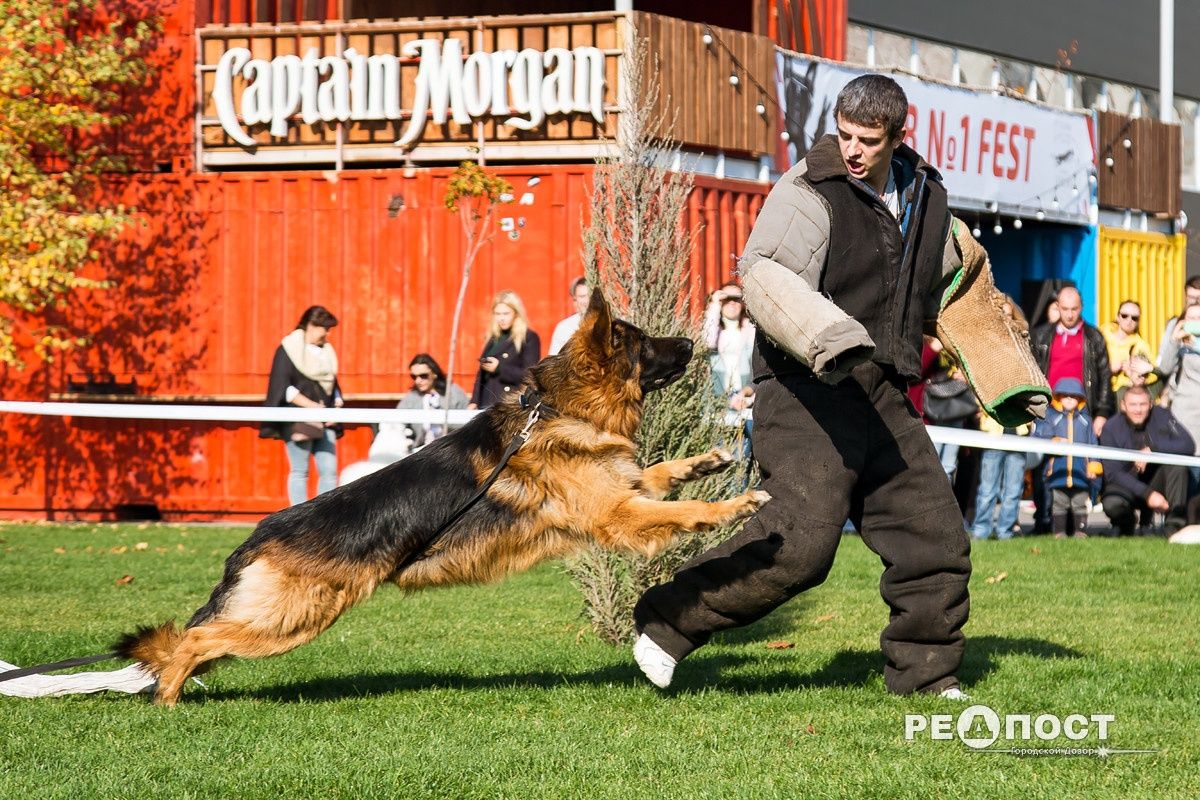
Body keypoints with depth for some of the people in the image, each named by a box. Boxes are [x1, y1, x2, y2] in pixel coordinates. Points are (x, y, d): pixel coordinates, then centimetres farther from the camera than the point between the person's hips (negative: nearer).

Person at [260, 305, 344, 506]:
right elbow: (283, 387, -11)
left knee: (329, 471, 1)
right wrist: (310, 405, -18)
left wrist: (337, 403, 6)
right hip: (298, 421, -6)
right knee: (299, 471, -3)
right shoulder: (288, 349, -4)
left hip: (324, 422, 6)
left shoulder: (326, 351, 17)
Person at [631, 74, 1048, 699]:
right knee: (799, 541, -19)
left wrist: (1008, 379, 34)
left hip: (883, 400, 7)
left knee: (935, 539, 6)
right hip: (807, 396, -7)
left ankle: (925, 675, 21)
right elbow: (763, 273, -27)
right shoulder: (809, 192, -10)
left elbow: (956, 283, 31)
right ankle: (668, 620, -7)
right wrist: (825, 337, -45)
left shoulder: (925, 197, 13)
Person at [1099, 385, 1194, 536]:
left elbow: (1188, 445, -19)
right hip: (1128, 487, -2)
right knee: (1112, 504, -34)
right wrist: (1147, 494, -28)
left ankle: (1175, 524, -22)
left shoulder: (1162, 416, -8)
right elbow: (1113, 473, -17)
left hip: (1158, 482, 2)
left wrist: (1152, 449, -31)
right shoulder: (1111, 430, -13)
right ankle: (1126, 527, 4)